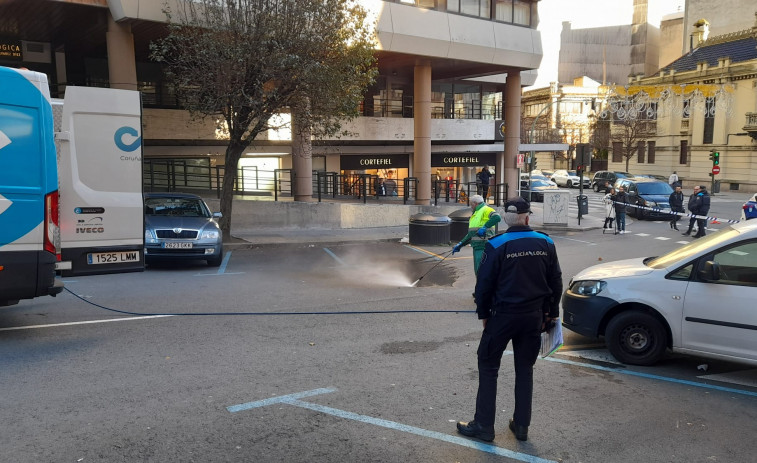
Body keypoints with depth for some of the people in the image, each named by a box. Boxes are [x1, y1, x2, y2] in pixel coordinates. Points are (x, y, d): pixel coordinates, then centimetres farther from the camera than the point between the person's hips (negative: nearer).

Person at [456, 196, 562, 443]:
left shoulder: (497, 245, -13)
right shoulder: (546, 243, 0)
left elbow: (484, 284, -10)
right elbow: (556, 281, 6)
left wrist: (483, 314, 3)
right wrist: (552, 312, 16)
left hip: (503, 315, -4)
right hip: (534, 316, 4)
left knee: (488, 367, 8)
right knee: (525, 369, 16)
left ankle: (483, 425, 11)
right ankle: (521, 425, 23)